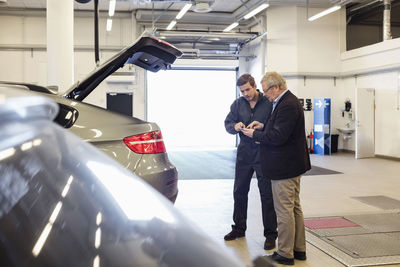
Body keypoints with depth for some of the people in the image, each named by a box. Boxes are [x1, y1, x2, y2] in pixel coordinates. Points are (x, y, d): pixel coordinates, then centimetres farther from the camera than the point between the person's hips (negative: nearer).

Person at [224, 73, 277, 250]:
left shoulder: (268, 103, -6)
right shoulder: (238, 104, 6)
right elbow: (227, 123, 5)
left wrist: (262, 127, -24)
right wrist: (235, 126, -17)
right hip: (244, 154, 4)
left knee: (267, 194, 1)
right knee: (239, 191, 13)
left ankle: (270, 234, 12)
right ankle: (239, 228, 29)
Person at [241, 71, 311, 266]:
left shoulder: (287, 105, -21)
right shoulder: (289, 101, 13)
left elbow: (278, 137, -25)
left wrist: (255, 134, -13)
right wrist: (263, 127, 8)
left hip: (284, 168, -11)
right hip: (292, 165, 11)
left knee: (284, 211, -1)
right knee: (295, 208, 17)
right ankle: (299, 249, 28)